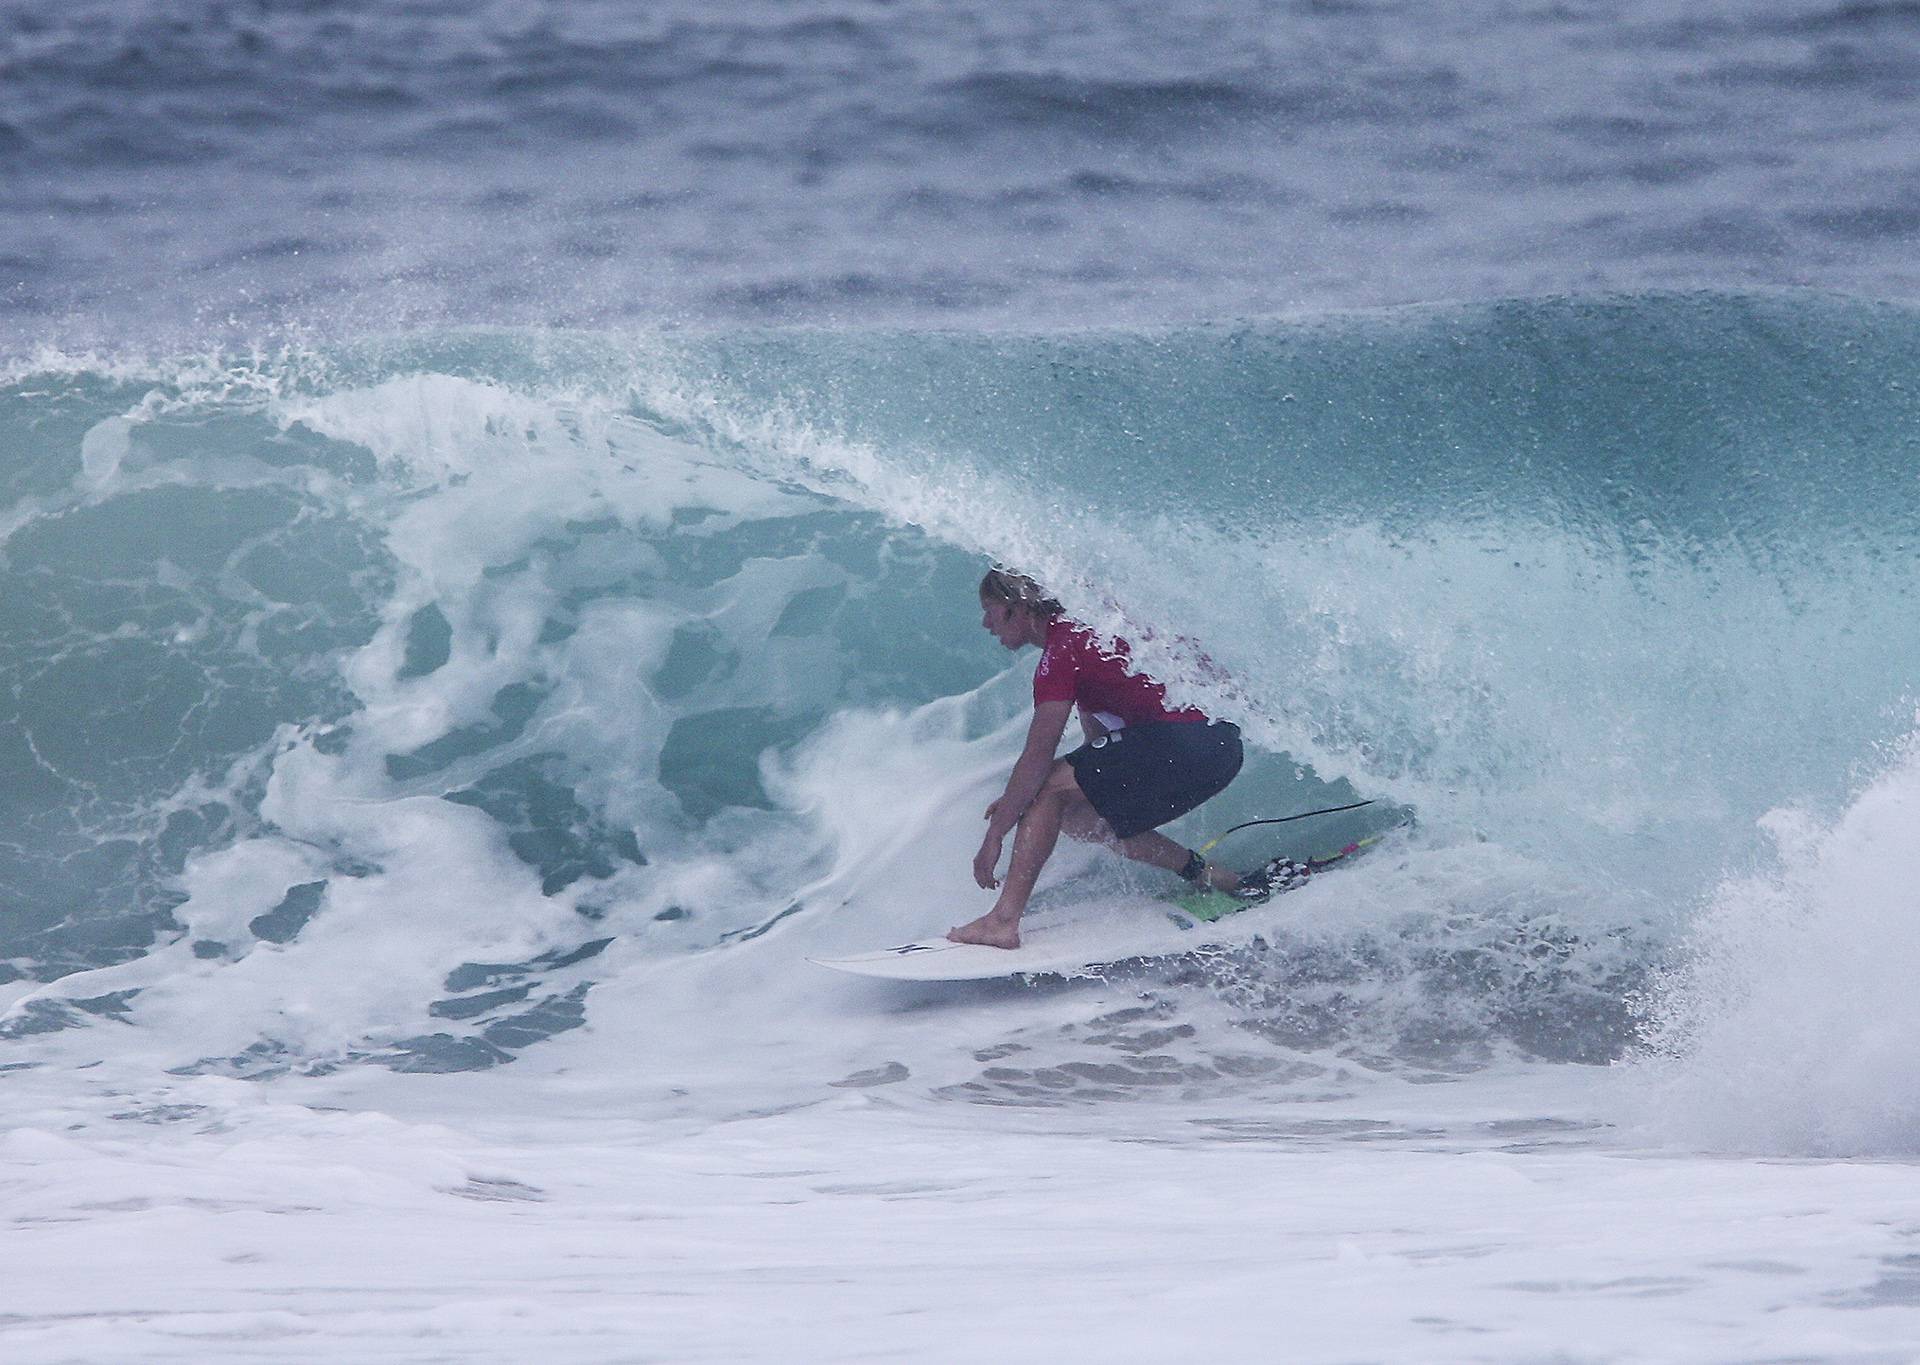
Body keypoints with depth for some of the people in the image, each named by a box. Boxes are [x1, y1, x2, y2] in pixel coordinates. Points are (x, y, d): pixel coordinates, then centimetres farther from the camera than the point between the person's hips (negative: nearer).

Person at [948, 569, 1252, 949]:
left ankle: (1003, 921, -17)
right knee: (1075, 815, 17)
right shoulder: (1083, 628, 20)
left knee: (1049, 791, -9)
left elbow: (1038, 758, -14)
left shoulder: (1061, 654, -9)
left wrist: (994, 837, -9)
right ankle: (1211, 877, 17)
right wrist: (1018, 799, 20)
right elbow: (1099, 739, 24)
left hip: (1184, 743, -10)